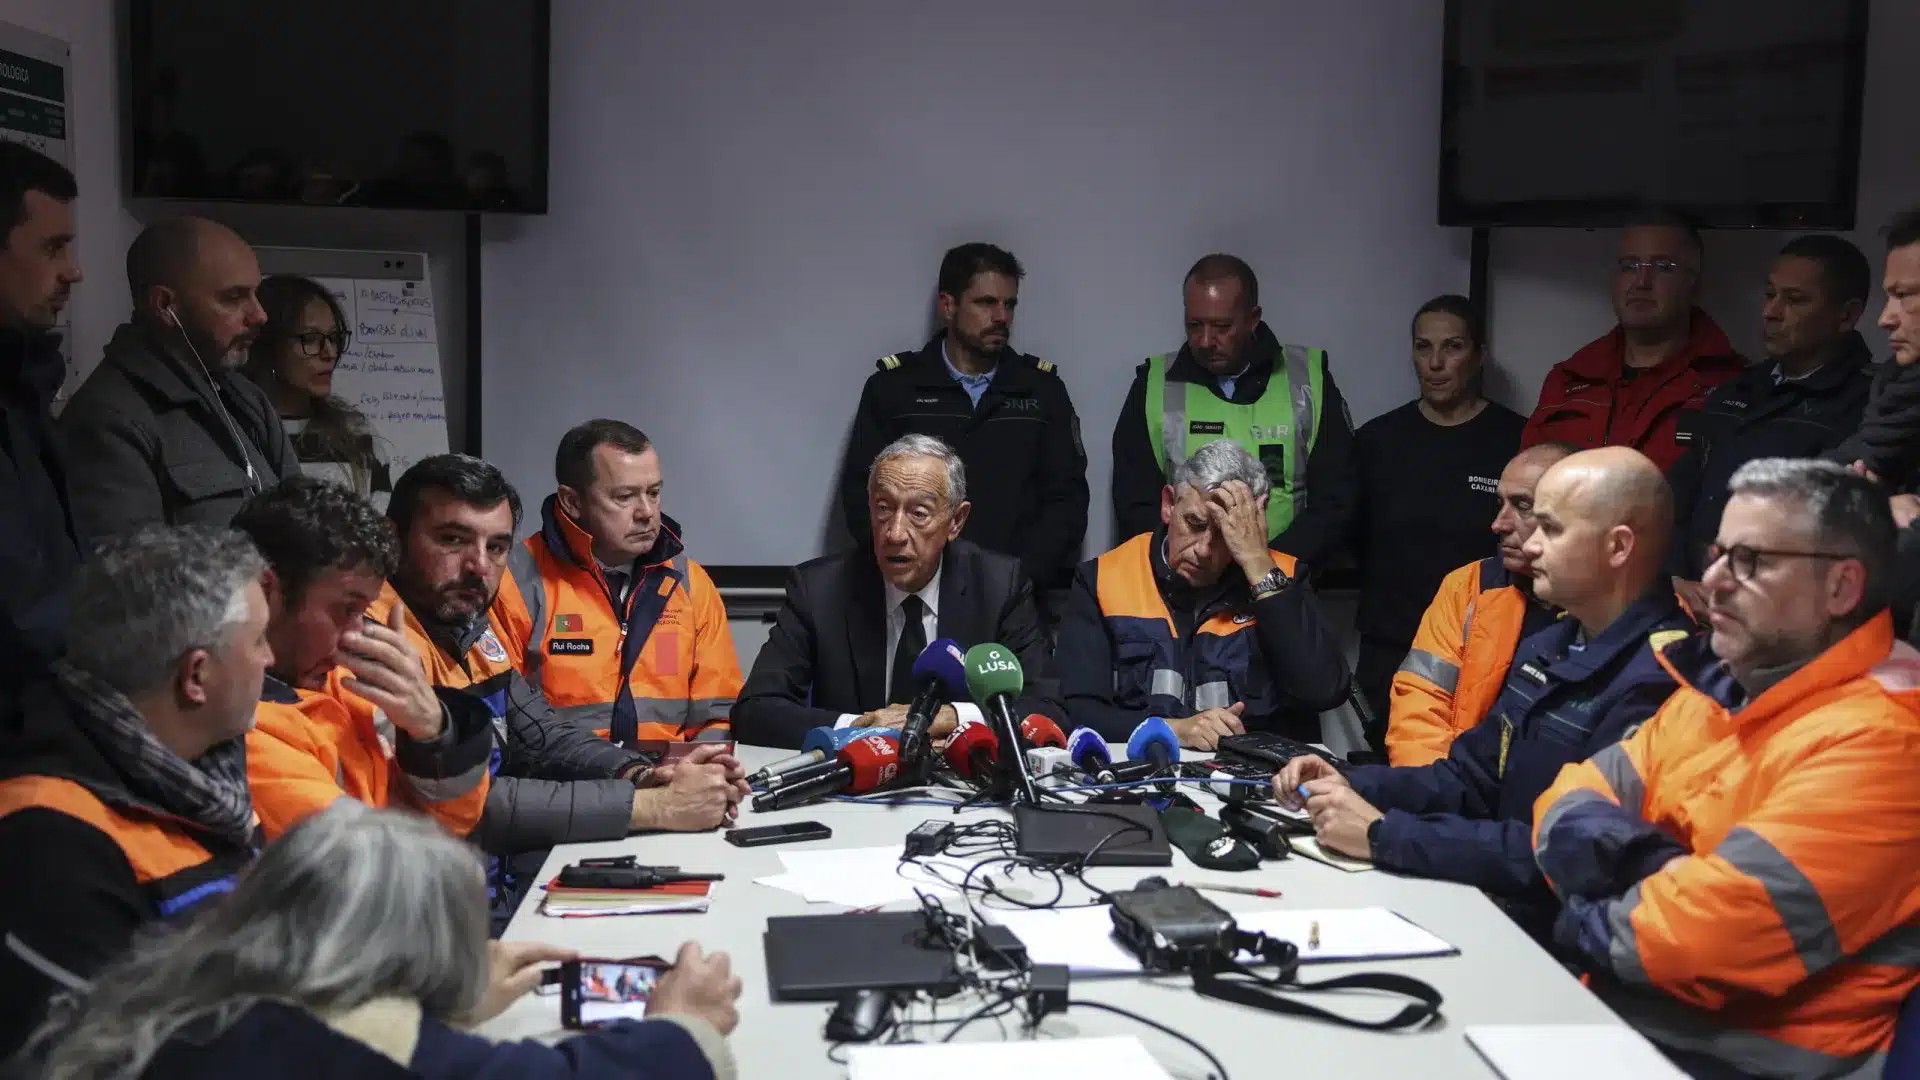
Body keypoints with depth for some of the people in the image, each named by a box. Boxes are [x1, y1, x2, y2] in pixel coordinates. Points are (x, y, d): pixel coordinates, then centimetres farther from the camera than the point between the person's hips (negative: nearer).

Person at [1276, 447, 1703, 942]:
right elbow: (1470, 777, 16)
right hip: (1490, 900, 8)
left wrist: (1384, 834, -22)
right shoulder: (1548, 647, 11)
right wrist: (1350, 786, -1)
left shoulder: (1656, 679, -22)